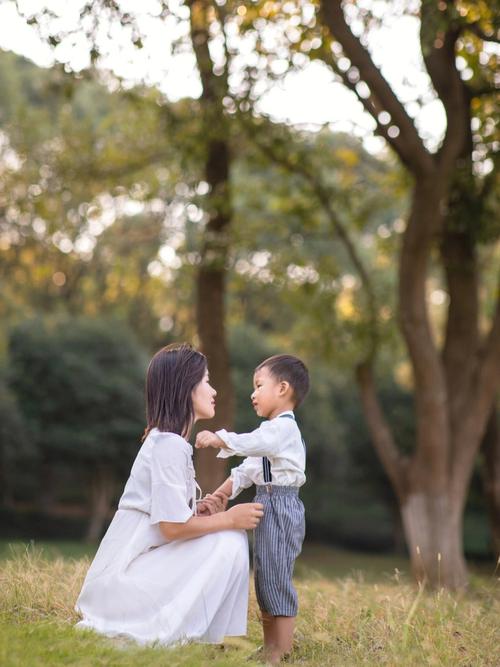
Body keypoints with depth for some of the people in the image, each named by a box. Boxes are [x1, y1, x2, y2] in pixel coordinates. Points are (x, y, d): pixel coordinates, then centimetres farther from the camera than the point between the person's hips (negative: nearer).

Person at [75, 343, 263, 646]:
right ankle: (166, 631, -9)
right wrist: (229, 519, -9)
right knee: (230, 541, -14)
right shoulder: (169, 445, -16)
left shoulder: (166, 441, 15)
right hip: (123, 578, -9)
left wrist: (198, 512, 1)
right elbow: (172, 526, -20)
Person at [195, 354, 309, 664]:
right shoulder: (273, 429, 20)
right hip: (268, 506, 11)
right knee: (265, 580, 14)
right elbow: (249, 468, 19)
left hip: (281, 507, -11)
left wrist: (218, 438, -25)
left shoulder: (284, 427, -12)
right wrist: (226, 490, 10)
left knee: (276, 580, -9)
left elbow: (251, 444, -29)